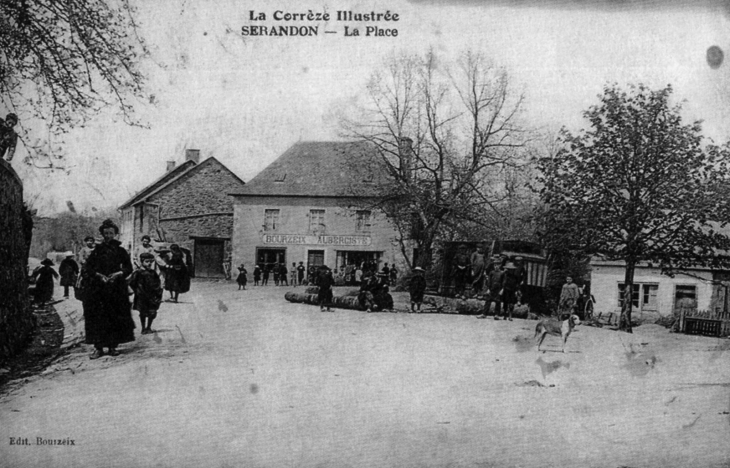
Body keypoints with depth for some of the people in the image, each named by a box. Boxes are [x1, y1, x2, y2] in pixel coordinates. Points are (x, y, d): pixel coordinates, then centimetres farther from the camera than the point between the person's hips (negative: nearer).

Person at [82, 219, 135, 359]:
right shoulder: (97, 250, 7)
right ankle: (98, 347, -3)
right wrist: (98, 275, -10)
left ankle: (113, 346, 7)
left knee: (115, 317, -1)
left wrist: (118, 274, -10)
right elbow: (87, 268, 4)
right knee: (97, 317, -6)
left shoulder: (120, 250, 7)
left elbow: (128, 268, 6)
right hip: (98, 289, 0)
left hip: (116, 288, 0)